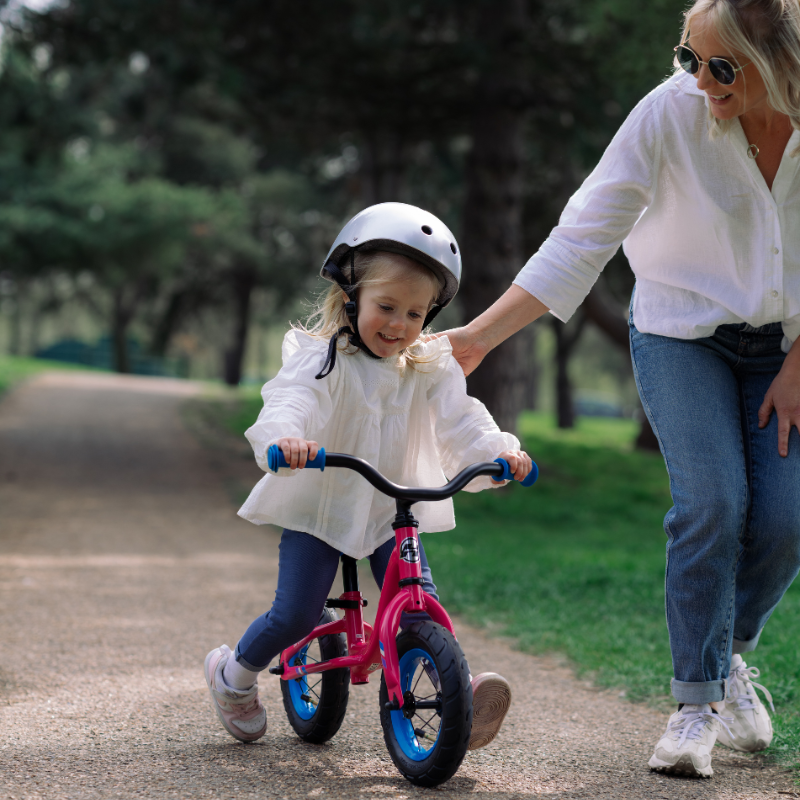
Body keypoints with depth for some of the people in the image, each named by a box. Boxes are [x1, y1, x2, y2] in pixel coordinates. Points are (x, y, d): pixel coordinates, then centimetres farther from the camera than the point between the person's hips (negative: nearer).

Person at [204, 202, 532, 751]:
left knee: (422, 604, -15)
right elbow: (291, 399, -30)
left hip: (394, 513, 3)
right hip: (318, 507, -3)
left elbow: (460, 422, -9)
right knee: (295, 614, -7)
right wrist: (283, 437, -55)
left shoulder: (431, 368, 1)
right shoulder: (321, 356, -12)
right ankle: (233, 675, 19)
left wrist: (498, 451, -32)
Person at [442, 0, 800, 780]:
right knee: (711, 502, -19)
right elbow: (581, 239, -20)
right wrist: (479, 335, -24)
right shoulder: (673, 111, -24)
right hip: (683, 331, -2)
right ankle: (696, 701, -3)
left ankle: (732, 652, 23)